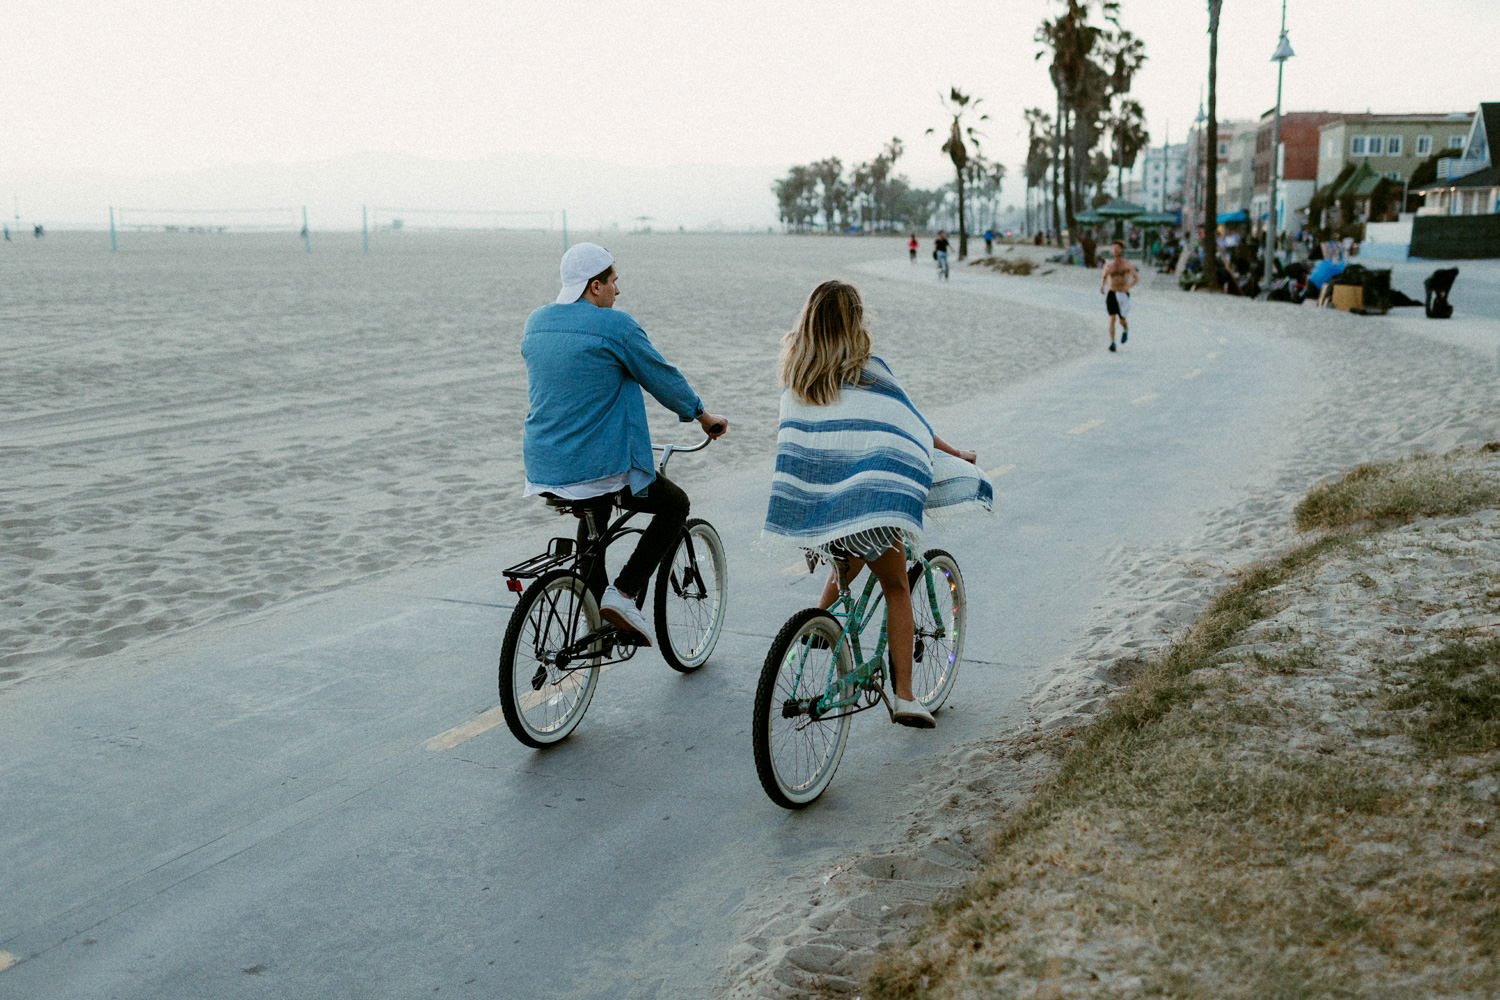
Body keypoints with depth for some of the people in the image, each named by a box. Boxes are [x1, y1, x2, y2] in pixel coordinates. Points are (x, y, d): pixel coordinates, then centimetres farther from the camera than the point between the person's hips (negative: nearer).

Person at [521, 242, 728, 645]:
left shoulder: (535, 322, 9)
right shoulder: (615, 325, -12)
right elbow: (662, 378, -2)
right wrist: (702, 415, 14)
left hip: (543, 470, 7)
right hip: (599, 468, -7)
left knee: (594, 512, 32)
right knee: (675, 505, 15)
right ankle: (624, 592, 1)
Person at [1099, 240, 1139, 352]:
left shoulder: (1127, 264, -2)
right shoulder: (1108, 265, 4)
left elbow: (1136, 278, 3)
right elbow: (1103, 277, 20)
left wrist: (1128, 286, -15)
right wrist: (1101, 286, -1)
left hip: (1123, 295, -1)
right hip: (1111, 293, 1)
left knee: (1122, 320, 4)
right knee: (1112, 318, -12)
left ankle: (1125, 330, 40)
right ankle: (1112, 342, -12)